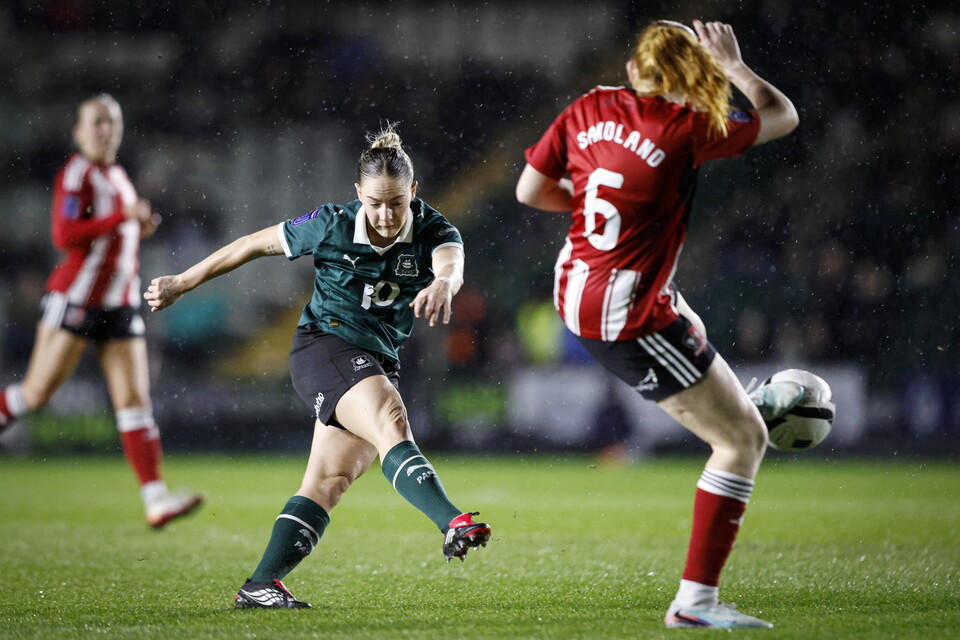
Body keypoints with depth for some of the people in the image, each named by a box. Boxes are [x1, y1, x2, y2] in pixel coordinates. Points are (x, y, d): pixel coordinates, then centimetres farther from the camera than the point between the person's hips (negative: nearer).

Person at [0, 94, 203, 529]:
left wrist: (140, 229, 9)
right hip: (76, 299, -7)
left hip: (120, 305, 7)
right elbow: (64, 235, -20)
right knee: (36, 393, -3)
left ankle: (156, 499, -13)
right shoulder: (77, 174, -9)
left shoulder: (118, 176, 16)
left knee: (135, 399, -5)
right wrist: (123, 218, -21)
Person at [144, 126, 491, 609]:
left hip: (379, 365, 4)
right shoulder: (332, 225, -9)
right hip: (324, 346, -4)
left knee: (331, 479, -3)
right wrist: (181, 284, 8)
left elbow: (451, 262, -32)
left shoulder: (432, 231, -8)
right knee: (392, 424, -29)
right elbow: (254, 245, 3)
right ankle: (454, 524, -48)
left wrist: (442, 284, -58)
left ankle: (260, 585, -1)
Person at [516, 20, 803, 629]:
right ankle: (696, 599, 0)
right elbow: (783, 116, -2)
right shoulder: (685, 129, -17)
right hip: (631, 321, -8)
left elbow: (529, 190, 8)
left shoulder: (587, 110, -1)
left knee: (686, 326, 41)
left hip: (575, 294, 8)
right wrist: (733, 64, 10)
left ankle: (743, 398, 71)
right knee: (744, 441, 2)